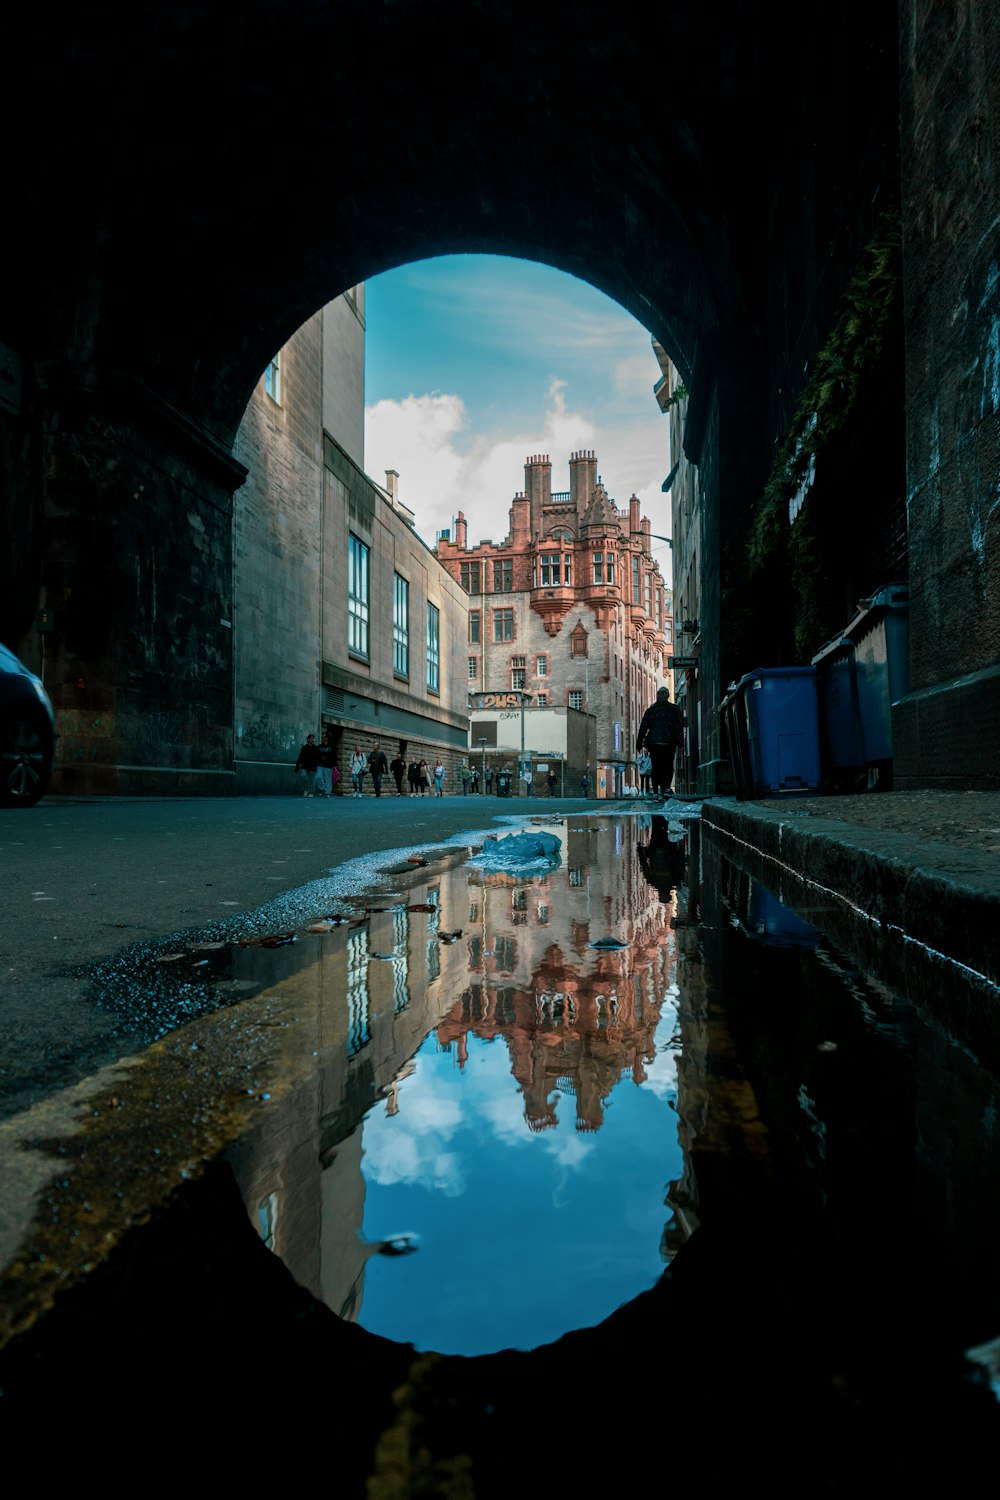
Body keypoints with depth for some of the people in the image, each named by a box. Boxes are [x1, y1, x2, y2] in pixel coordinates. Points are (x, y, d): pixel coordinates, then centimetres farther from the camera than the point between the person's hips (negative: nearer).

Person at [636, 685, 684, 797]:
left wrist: (639, 743, 8)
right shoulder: (674, 709, 4)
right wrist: (680, 741, 0)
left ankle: (655, 791, 1)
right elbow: (679, 726, 0)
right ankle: (666, 788, -9)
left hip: (653, 743, 1)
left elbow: (643, 727, 6)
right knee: (668, 766, 3)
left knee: (655, 767, 4)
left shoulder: (650, 709, 7)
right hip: (669, 743, -1)